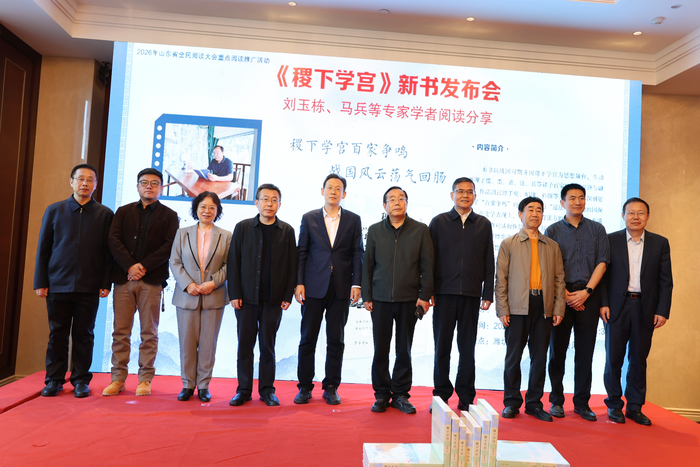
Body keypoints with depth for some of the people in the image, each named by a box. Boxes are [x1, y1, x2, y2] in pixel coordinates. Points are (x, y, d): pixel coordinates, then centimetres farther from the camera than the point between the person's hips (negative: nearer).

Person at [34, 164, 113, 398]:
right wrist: (40, 282, 3)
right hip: (57, 284, 1)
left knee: (84, 334, 5)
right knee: (57, 334, 8)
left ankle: (81, 380, 16)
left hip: (89, 287, -1)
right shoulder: (54, 210, 8)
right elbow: (43, 248, 8)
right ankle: (54, 380, 20)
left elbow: (108, 252, 3)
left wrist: (106, 283, -3)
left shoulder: (105, 214, 5)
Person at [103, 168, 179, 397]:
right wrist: (130, 266, -11)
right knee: (120, 331, 4)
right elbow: (114, 241, 4)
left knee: (149, 333, 2)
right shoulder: (123, 211, 16)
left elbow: (169, 246, -3)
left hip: (152, 280, -2)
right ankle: (118, 378, 14)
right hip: (123, 277, 2)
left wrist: (143, 266, -12)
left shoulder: (169, 215, 9)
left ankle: (145, 379, 10)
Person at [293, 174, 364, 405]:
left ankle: (331, 388, 19)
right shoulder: (309, 218, 7)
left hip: (341, 288, 0)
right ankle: (305, 387, 18)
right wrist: (299, 283, -3)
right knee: (308, 338, 5)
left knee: (336, 339, 6)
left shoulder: (353, 220, 7)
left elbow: (357, 254, 4)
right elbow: (301, 253, 5)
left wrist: (356, 284, -4)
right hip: (314, 287, 0)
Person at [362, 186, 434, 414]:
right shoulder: (374, 230, 7)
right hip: (380, 299, 1)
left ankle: (401, 394, 21)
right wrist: (366, 296, 3)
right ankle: (382, 394, 20)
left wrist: (425, 295, -5)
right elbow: (367, 265, 7)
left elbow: (427, 266, 2)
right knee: (380, 350, 5)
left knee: (404, 350, 8)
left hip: (409, 300, -1)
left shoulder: (421, 230, 3)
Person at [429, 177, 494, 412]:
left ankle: (465, 397, 19)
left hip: (471, 295, 1)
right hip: (444, 293, -1)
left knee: (467, 348, 7)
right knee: (442, 346, 4)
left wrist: (488, 294, 4)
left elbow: (489, 262, 10)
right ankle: (441, 395, 17)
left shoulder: (484, 224, 10)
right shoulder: (439, 222, 6)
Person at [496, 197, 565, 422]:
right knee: (513, 357, 2)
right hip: (517, 308, -2)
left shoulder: (552, 246, 15)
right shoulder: (508, 244, 7)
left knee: (540, 358, 7)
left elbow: (559, 279, 12)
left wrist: (559, 308, 2)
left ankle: (534, 403, 19)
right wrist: (502, 309, -6)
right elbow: (501, 279, 2)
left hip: (544, 307, 3)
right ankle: (511, 402, 14)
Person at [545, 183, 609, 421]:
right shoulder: (553, 230, 6)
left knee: (585, 350, 4)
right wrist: (566, 295, -9)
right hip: (561, 295, -1)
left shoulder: (597, 229, 10)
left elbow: (602, 261, 3)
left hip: (589, 296, 1)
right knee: (558, 349, 3)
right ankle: (556, 400, 13)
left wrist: (586, 291, -8)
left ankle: (582, 402, 15)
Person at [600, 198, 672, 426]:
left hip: (645, 309, 2)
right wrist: (603, 303, -8)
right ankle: (614, 405, 17)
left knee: (639, 360, 9)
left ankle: (635, 407, 21)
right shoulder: (610, 240, 2)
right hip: (617, 307, -1)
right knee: (614, 358, 4)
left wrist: (663, 310, -2)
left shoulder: (660, 243, 7)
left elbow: (665, 281, 5)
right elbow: (602, 274, 0)